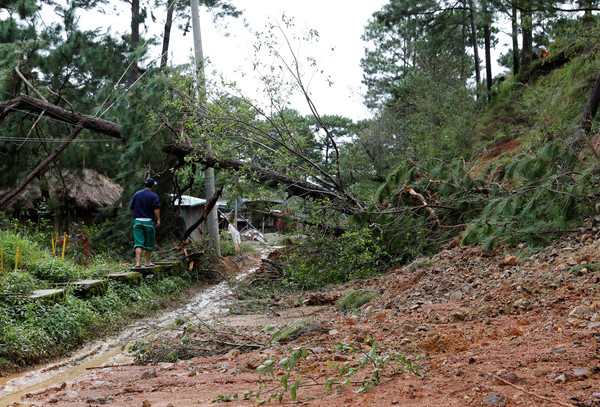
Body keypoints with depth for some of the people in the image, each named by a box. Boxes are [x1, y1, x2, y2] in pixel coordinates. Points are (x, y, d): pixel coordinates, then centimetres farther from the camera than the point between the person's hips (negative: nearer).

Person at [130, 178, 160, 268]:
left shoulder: (136, 194, 8)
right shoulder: (154, 196, -4)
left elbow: (131, 207, 10)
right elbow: (156, 208, -13)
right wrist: (158, 220, -11)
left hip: (137, 221, 3)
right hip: (149, 221, -3)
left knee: (138, 243, -2)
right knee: (149, 243, 10)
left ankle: (138, 262, -15)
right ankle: (147, 262, 18)